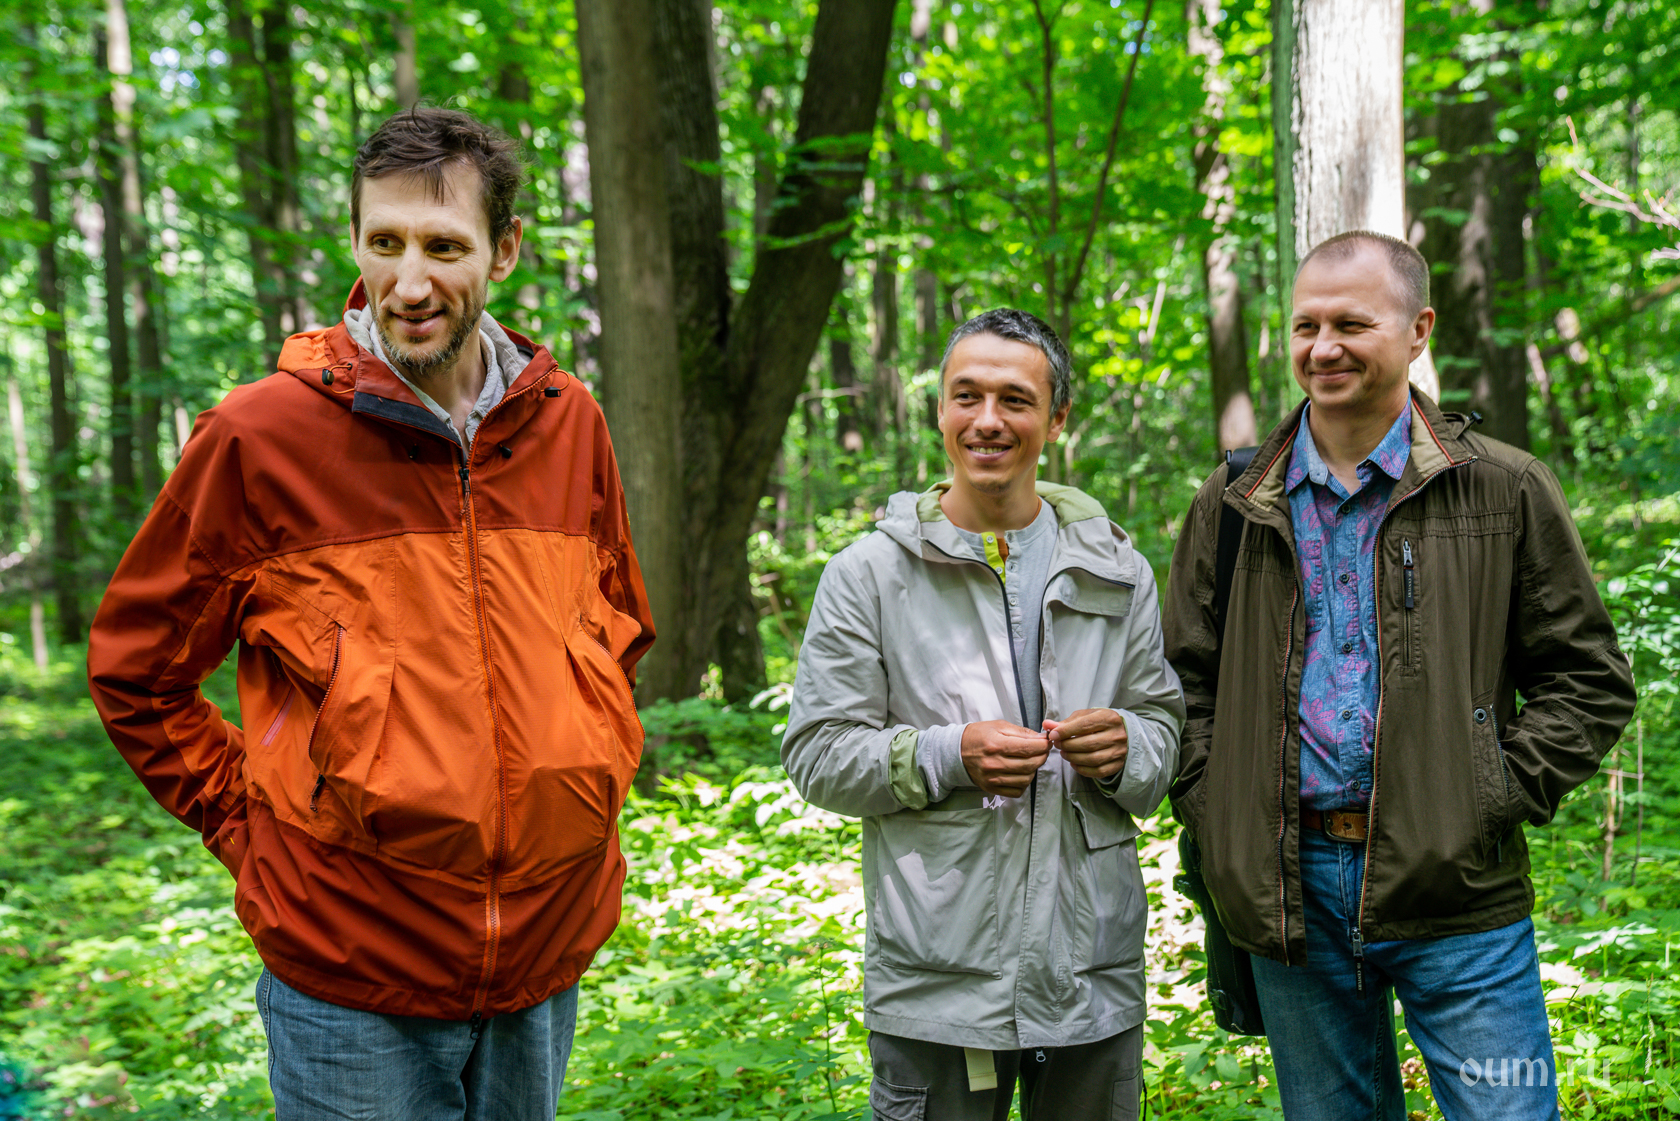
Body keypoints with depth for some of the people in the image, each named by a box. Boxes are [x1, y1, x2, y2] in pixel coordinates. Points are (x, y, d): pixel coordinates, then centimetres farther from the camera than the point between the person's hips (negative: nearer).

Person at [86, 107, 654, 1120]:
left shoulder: (567, 421, 1)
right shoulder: (259, 435, -10)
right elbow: (135, 672, 0)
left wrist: (580, 794, 9)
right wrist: (253, 831, -3)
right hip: (349, 978, -4)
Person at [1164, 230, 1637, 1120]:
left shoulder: (1504, 492, 2)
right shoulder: (1233, 509, 9)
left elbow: (1590, 679, 4)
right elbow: (1186, 682, 14)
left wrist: (1499, 798, -7)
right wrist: (1210, 813, 1)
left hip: (1456, 892, -2)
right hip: (1288, 892, 3)